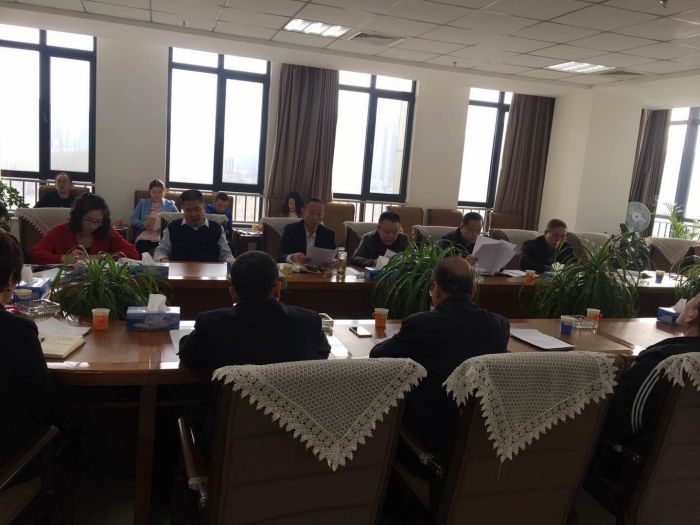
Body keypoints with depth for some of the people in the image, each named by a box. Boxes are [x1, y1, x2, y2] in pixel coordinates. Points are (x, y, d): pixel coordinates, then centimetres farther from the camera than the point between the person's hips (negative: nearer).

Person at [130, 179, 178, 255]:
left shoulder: (170, 204, 20)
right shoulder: (142, 203, 24)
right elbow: (132, 219, 15)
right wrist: (143, 224, -5)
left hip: (162, 238, -2)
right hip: (145, 237, 2)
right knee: (141, 247, -33)